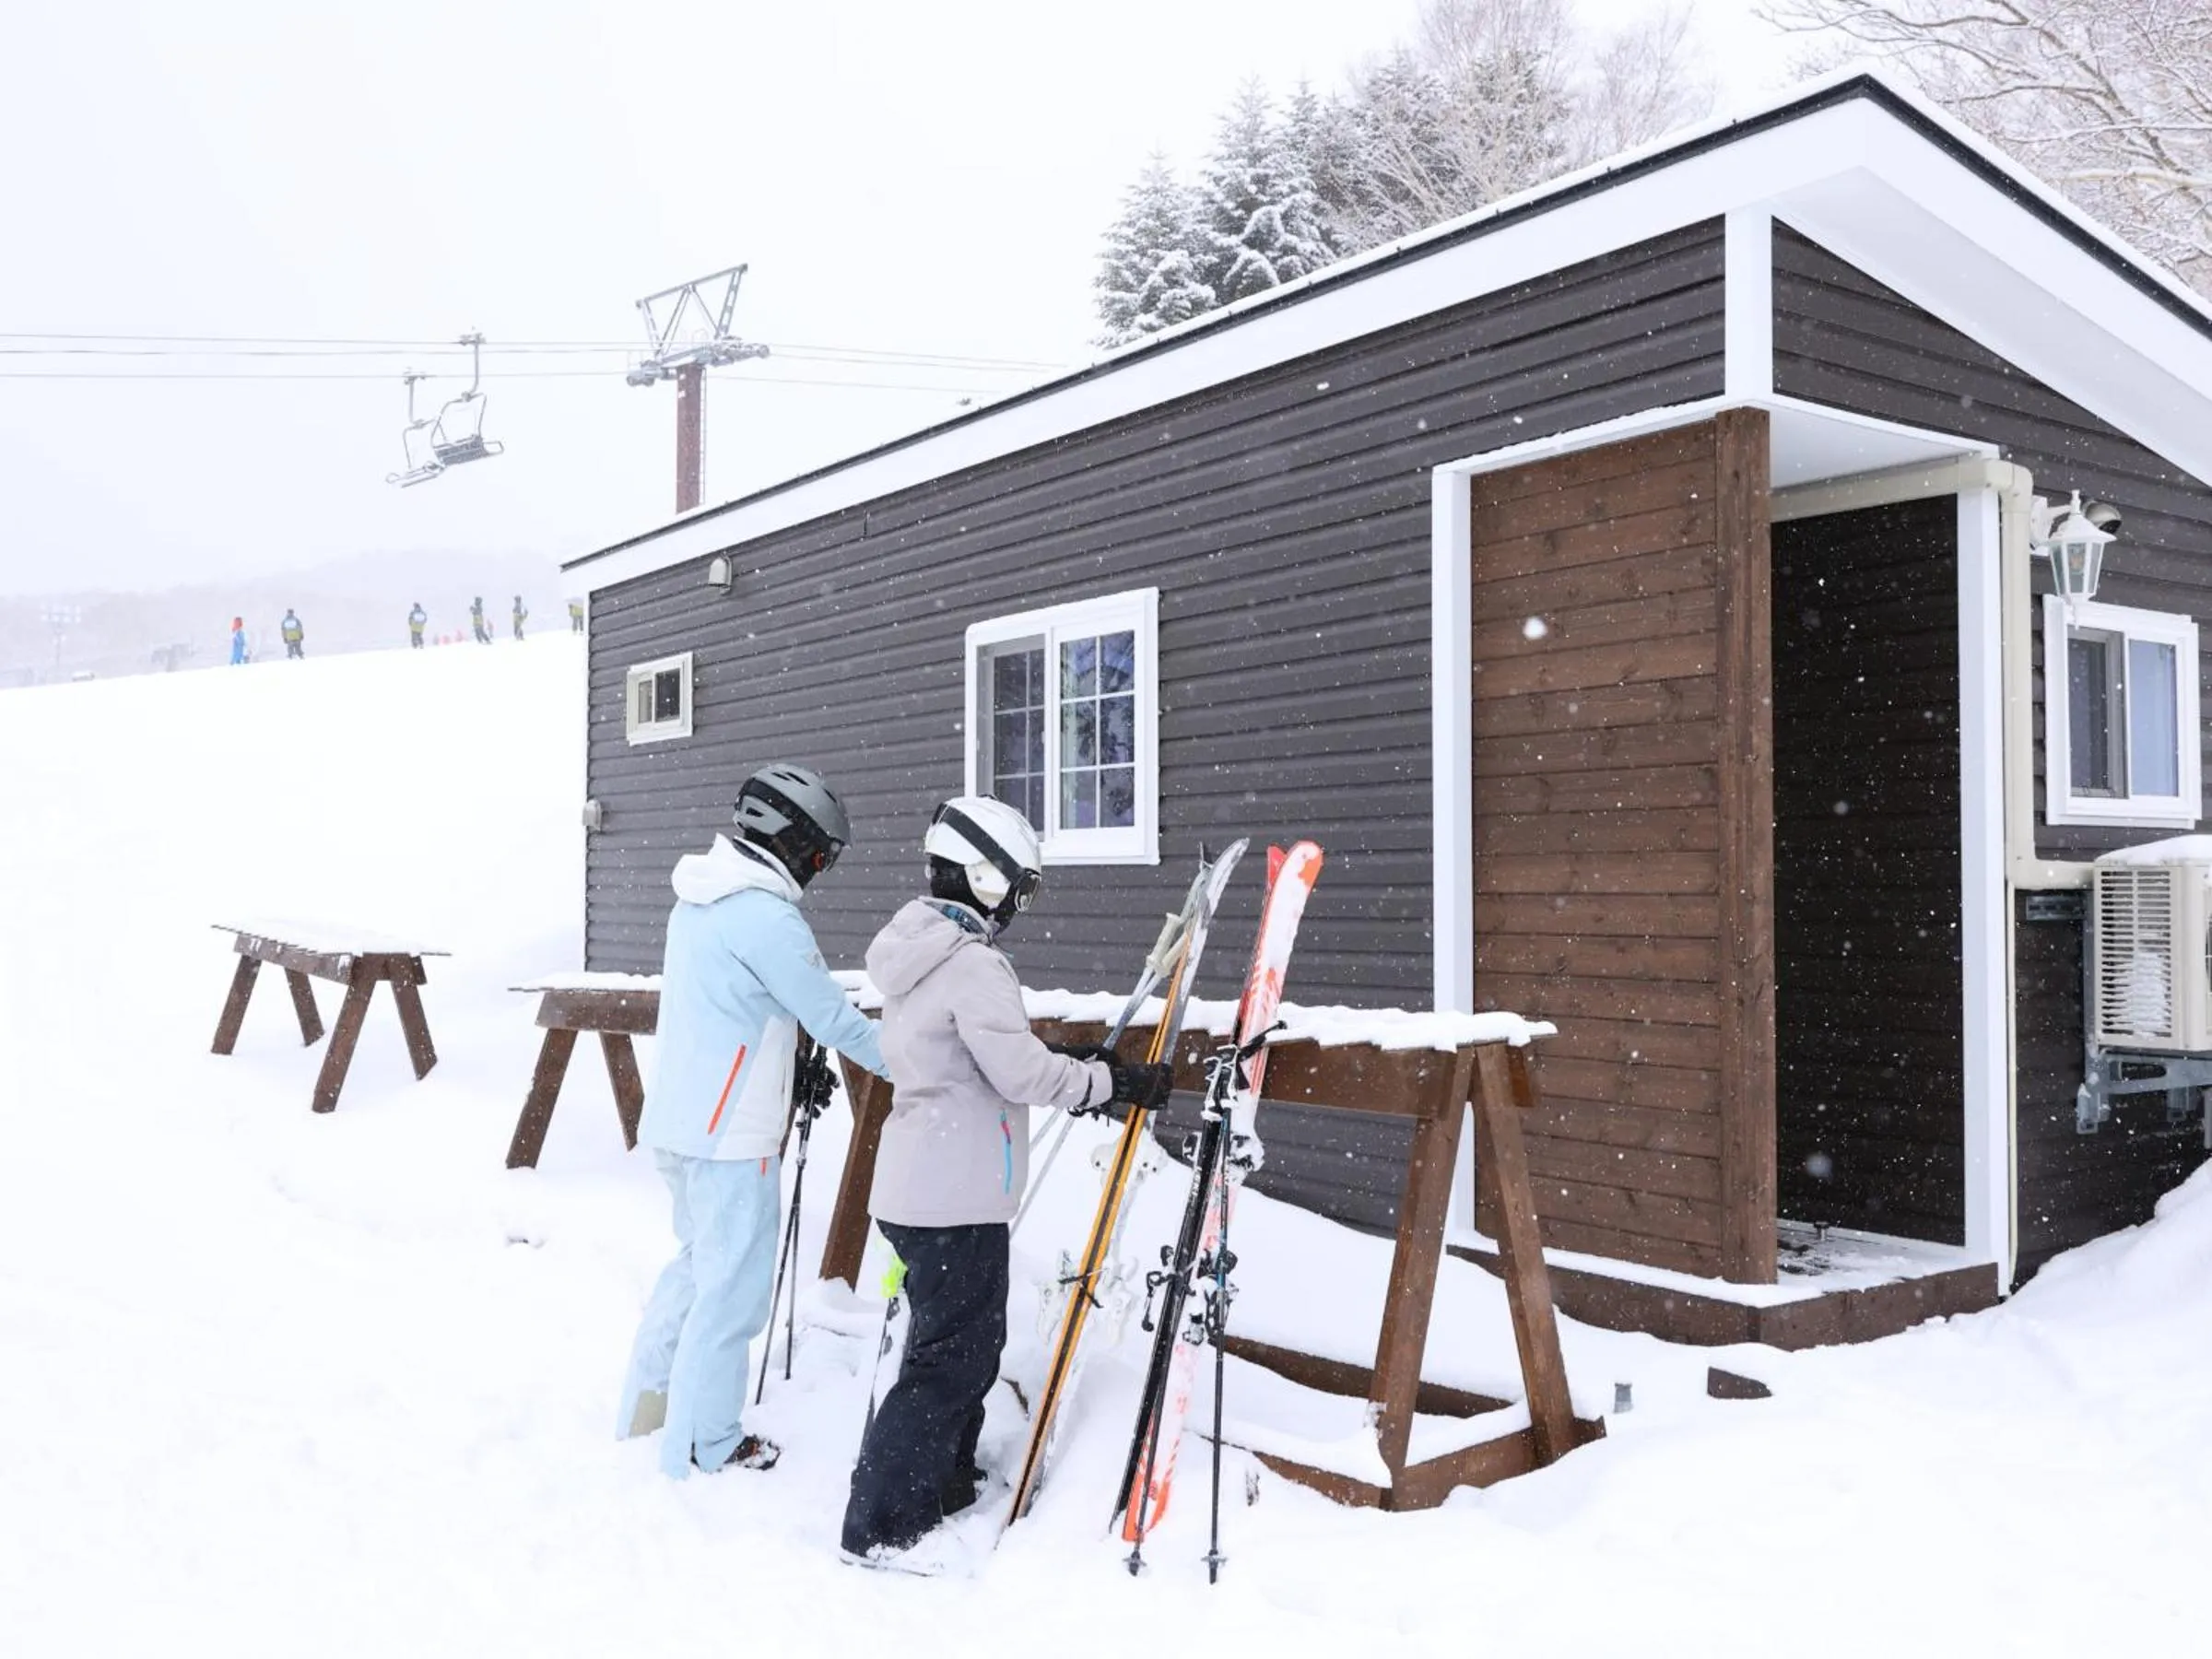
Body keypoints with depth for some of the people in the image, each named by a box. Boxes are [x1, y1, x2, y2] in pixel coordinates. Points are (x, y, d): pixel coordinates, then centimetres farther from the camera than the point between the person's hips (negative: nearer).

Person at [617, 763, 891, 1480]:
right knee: (731, 1288, 2)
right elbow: (833, 1017, -15)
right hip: (730, 1134, -10)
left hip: (677, 1119, 10)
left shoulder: (698, 901, 9)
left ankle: (648, 1400, 32)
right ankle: (704, 1445, 12)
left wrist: (793, 1068, 21)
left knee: (699, 1260, 24)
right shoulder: (764, 916, -20)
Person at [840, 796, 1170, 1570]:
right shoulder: (973, 963, -19)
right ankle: (878, 1529, 4)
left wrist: (1072, 1062, 13)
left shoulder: (918, 950, 12)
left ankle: (946, 1484, 34)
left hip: (916, 1184, 10)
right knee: (952, 1358, -2)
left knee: (965, 1341, 21)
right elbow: (1021, 1074, -20)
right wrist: (1115, 1080, -8)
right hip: (957, 1197, -10)